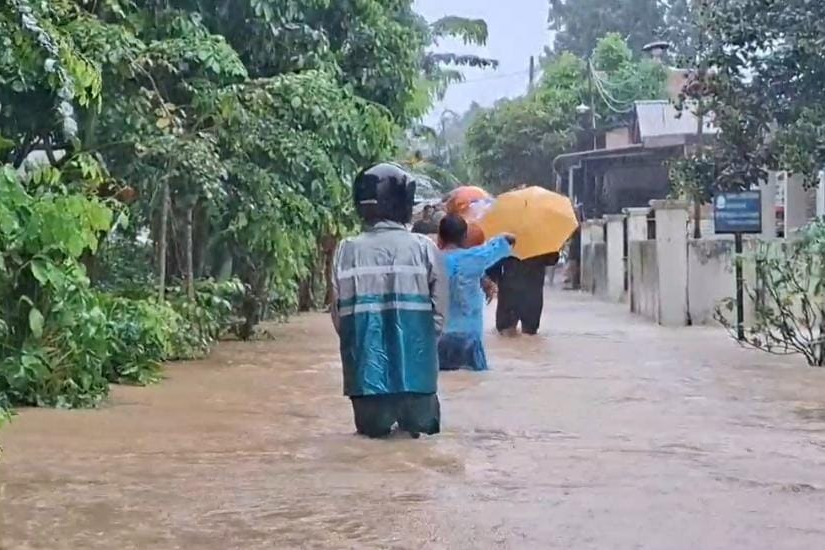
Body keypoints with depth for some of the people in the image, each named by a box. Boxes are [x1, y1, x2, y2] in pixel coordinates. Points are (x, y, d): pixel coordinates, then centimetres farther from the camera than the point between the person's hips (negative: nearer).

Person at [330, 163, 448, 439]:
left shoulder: (347, 250, -3)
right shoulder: (424, 248, -6)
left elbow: (338, 312, 2)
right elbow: (439, 310, -1)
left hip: (367, 362, 1)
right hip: (414, 362, -1)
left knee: (372, 428, 21)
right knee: (419, 425, 21)